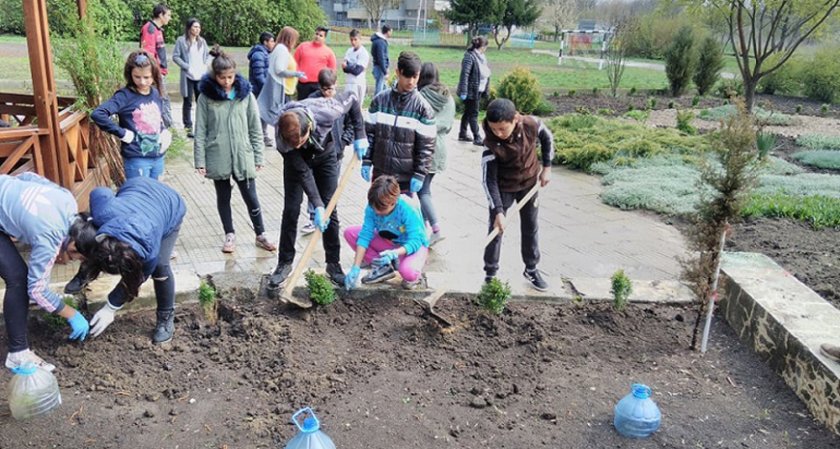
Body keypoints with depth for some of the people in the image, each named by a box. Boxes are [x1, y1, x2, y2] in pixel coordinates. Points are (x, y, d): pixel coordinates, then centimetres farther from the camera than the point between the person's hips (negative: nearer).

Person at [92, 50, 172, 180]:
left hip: (158, 157, 6)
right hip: (136, 159, -6)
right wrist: (122, 133, -19)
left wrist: (165, 132, 3)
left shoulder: (155, 94, 5)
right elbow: (97, 114, -23)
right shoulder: (125, 96, -13)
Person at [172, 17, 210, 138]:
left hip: (201, 76, 4)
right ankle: (188, 127, 8)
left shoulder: (202, 41, 10)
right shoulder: (181, 40, -4)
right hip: (188, 76, -4)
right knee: (188, 102, 3)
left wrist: (205, 65, 2)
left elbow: (208, 54, 18)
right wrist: (186, 66, -13)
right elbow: (175, 56, -6)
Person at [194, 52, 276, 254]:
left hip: (243, 156, 0)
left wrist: (258, 157, 1)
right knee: (223, 197, 14)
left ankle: (260, 235, 22)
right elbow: (200, 131, -3)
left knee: (251, 198, 6)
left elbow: (255, 128, 2)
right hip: (217, 157, 0)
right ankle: (229, 235, 29)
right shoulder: (206, 96, -4)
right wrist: (200, 160, -6)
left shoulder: (245, 94, -1)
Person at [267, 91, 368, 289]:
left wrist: (360, 135, -20)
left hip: (325, 154, 1)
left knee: (330, 209, -2)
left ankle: (333, 263, 8)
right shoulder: (283, 140, -37)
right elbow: (302, 172, -28)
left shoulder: (326, 111, -40)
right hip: (297, 160, -1)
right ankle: (285, 263, 9)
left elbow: (351, 98, -20)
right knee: (291, 210, -5)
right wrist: (317, 205, -31)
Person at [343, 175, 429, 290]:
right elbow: (365, 235, -19)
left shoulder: (408, 211, -31)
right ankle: (384, 268, -5)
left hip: (414, 245, -5)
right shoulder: (372, 208, -20)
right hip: (389, 243, 6)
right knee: (350, 233, -13)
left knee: (407, 271, -40)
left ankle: (416, 273, 0)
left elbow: (415, 242, -31)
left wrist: (394, 253, -50)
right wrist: (356, 268, -25)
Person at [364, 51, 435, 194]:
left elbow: (426, 145, -8)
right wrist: (366, 161, 0)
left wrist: (420, 174, -12)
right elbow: (370, 132, 4)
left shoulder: (422, 106, -8)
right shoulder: (380, 99, -1)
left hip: (406, 176, -3)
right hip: (380, 172, 3)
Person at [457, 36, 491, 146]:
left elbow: (485, 73, 16)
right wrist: (463, 91, -24)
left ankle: (462, 134, 26)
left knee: (468, 112, 16)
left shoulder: (482, 57, 10)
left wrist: (486, 89, 16)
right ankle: (477, 138, 0)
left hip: (478, 91, 9)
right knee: (473, 114, -4)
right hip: (471, 91, -8)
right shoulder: (470, 56, -17)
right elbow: (464, 75, -21)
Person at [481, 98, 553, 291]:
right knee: (496, 229, 2)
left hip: (530, 183, 3)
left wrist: (546, 167, -3)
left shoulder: (532, 125, -25)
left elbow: (547, 138, -1)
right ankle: (490, 272, 19)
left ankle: (531, 269, 32)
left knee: (530, 227, 14)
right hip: (503, 187, -2)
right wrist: (498, 211, -29)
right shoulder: (491, 144, -30)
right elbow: (489, 180, -25)